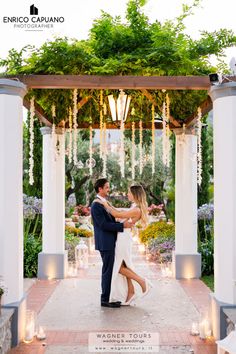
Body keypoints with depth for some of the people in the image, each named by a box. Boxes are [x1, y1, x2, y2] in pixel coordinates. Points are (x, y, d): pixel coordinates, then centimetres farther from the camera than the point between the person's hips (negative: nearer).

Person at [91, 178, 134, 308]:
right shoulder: (96, 206, -16)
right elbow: (103, 225, -21)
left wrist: (123, 223, 4)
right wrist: (122, 225, -20)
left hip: (109, 243, 10)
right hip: (105, 243, -10)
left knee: (109, 271, 14)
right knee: (108, 271, -4)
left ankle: (107, 297, 23)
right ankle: (105, 300, 4)